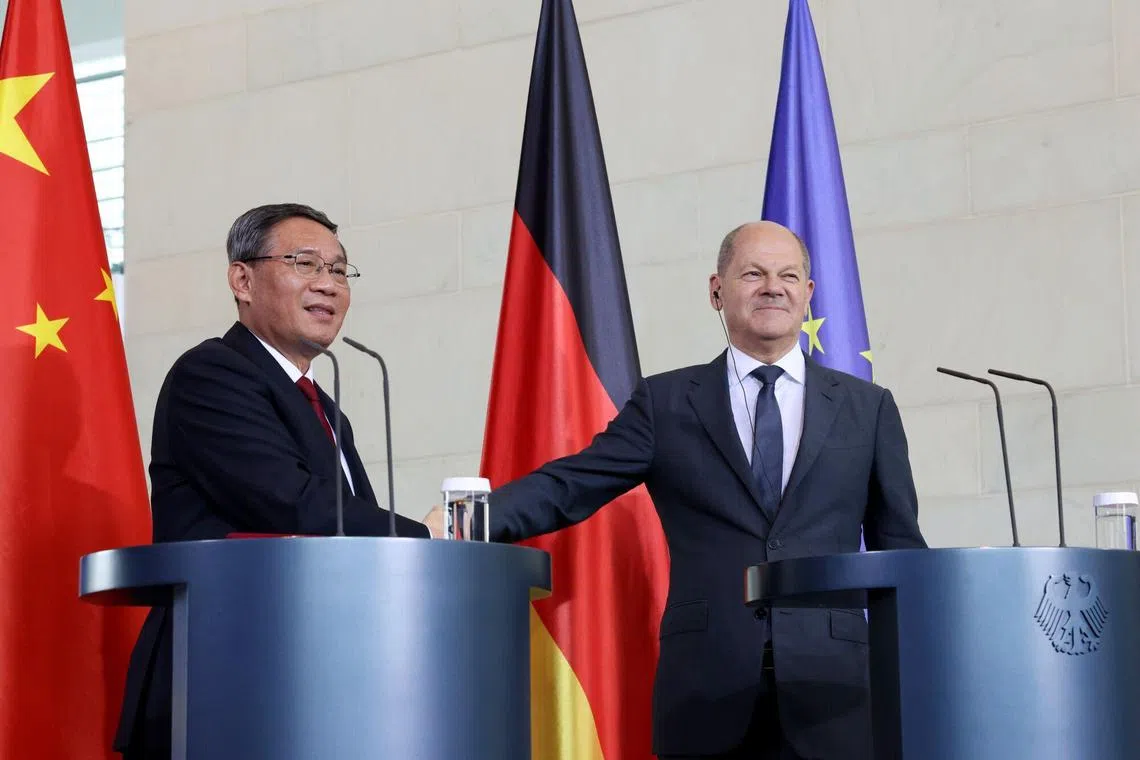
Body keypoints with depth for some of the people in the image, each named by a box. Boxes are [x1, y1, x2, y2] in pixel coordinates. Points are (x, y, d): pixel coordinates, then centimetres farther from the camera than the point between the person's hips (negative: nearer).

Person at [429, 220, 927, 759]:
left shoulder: (868, 408, 12)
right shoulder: (665, 403, 10)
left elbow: (900, 550, 13)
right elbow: (571, 487, 1)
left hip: (830, 692, 1)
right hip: (707, 693, 0)